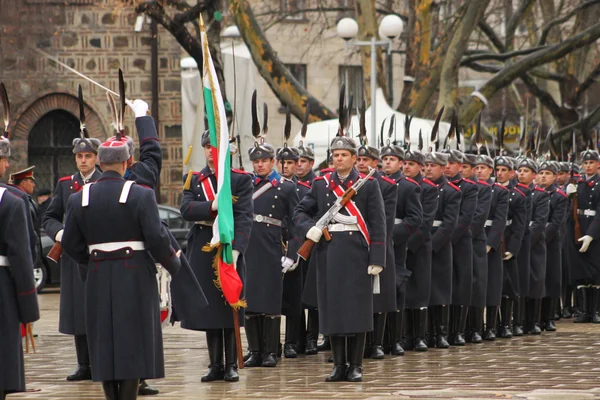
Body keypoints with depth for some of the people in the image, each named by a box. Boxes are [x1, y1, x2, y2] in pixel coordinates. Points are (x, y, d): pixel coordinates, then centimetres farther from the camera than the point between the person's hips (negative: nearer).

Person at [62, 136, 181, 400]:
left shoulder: (79, 199, 1)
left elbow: (71, 245, 3)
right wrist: (173, 264, 5)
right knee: (133, 345, 1)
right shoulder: (141, 195, -10)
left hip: (98, 280, 3)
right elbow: (157, 239, -13)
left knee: (104, 345, 11)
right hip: (135, 279, -3)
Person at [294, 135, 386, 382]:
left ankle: (356, 366, 3)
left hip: (357, 253, -3)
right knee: (332, 307, 3)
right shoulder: (321, 185, 10)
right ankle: (339, 365, 10)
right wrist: (308, 229, -10)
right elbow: (300, 212, 13)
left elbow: (378, 224, -2)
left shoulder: (368, 185, 2)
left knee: (357, 308, -3)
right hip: (329, 253, 3)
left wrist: (376, 259, -10)